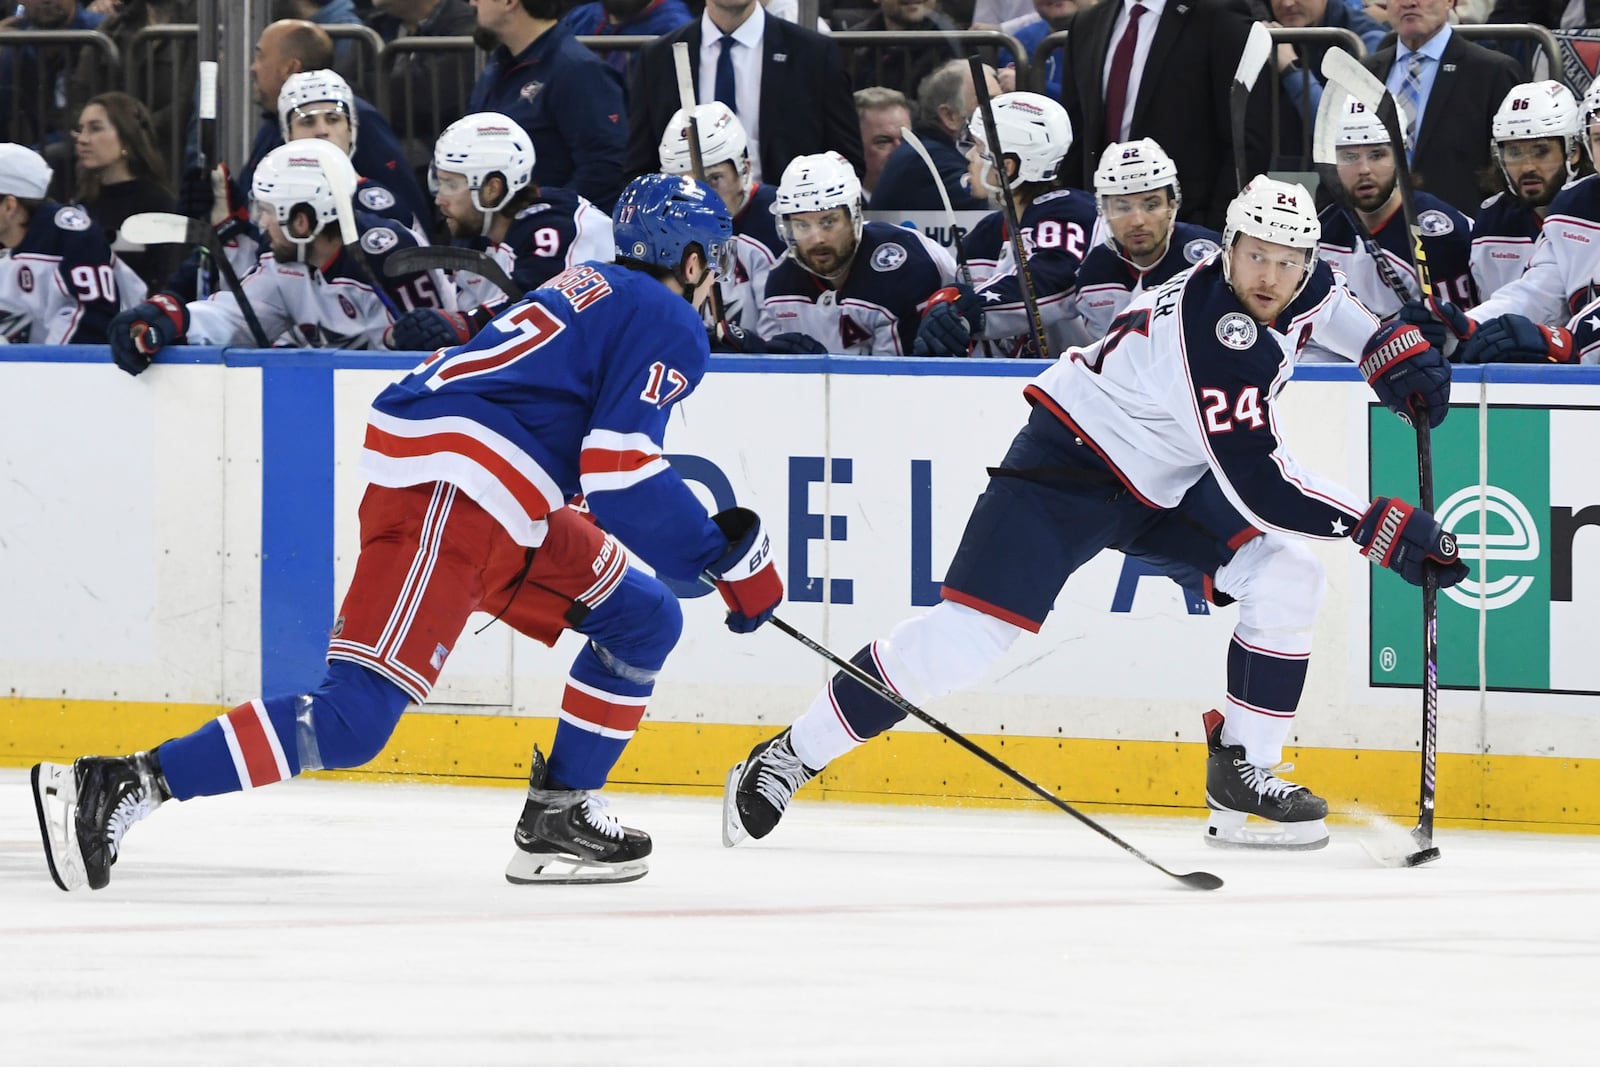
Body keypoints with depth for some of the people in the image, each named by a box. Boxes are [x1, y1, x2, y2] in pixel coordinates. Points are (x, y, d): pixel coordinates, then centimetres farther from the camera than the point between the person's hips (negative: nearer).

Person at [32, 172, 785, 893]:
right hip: (443, 498, -11)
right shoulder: (668, 325, -3)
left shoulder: (598, 289, 27)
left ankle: (557, 819, 15)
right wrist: (727, 556, -5)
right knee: (354, 719, -18)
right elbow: (624, 484, -13)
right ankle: (115, 790, -25)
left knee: (643, 622, 18)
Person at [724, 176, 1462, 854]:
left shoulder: (1298, 288, -6)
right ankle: (787, 759, -5)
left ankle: (1242, 776, -2)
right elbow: (1258, 484, -35)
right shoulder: (1215, 333, -33)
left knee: (1285, 578, -10)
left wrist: (1393, 350, 9)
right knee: (966, 635, -16)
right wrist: (1382, 526, -34)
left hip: (1166, 487, 9)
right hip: (1070, 463, -9)